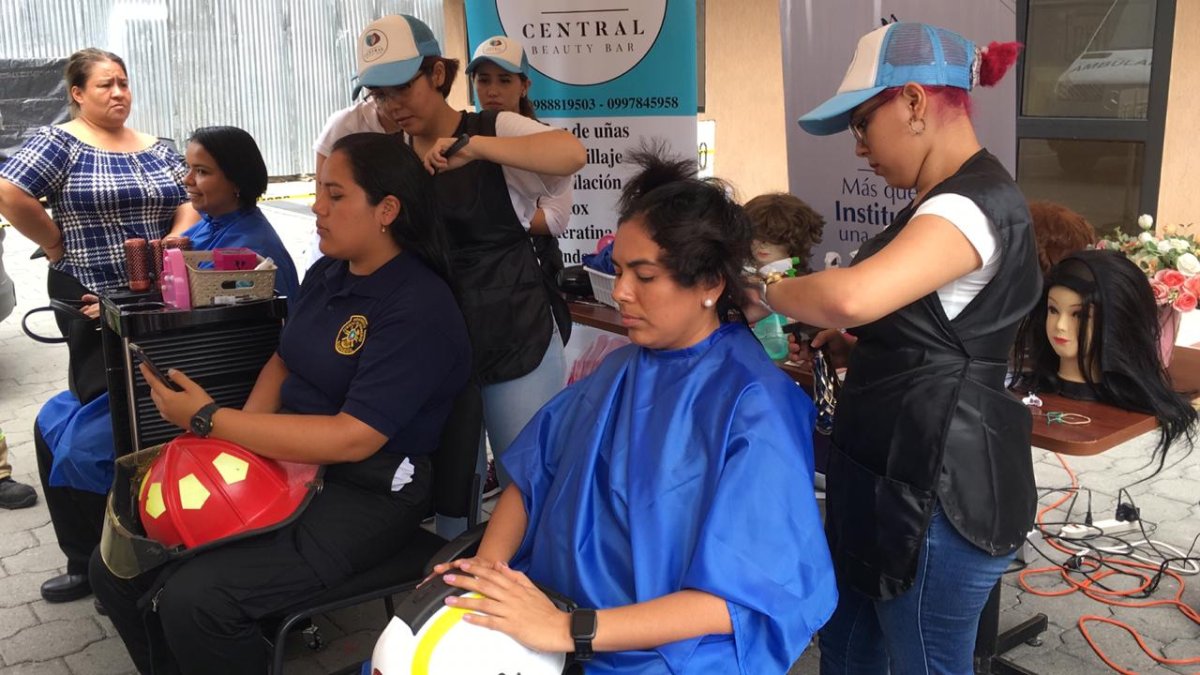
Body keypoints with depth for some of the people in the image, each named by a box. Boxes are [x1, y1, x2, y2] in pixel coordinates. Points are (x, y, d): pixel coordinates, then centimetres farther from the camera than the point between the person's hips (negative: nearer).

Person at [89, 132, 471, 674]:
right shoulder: (326, 274, 7)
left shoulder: (418, 310, -20)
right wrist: (237, 442, -4)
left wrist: (209, 421, -19)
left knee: (194, 598, -24)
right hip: (284, 462, 9)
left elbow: (351, 438, -24)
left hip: (364, 495, -8)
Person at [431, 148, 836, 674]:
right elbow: (533, 477, 7)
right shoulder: (619, 369, 7)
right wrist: (487, 565, -12)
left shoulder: (753, 406, -15)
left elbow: (739, 597, -19)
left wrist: (569, 631, -25)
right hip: (553, 605, 6)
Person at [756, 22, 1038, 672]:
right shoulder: (945, 200, 13)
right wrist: (846, 346, 7)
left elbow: (851, 297, -40)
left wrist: (774, 289, -19)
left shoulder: (973, 205, -22)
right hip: (894, 472, 10)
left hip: (936, 490, -10)